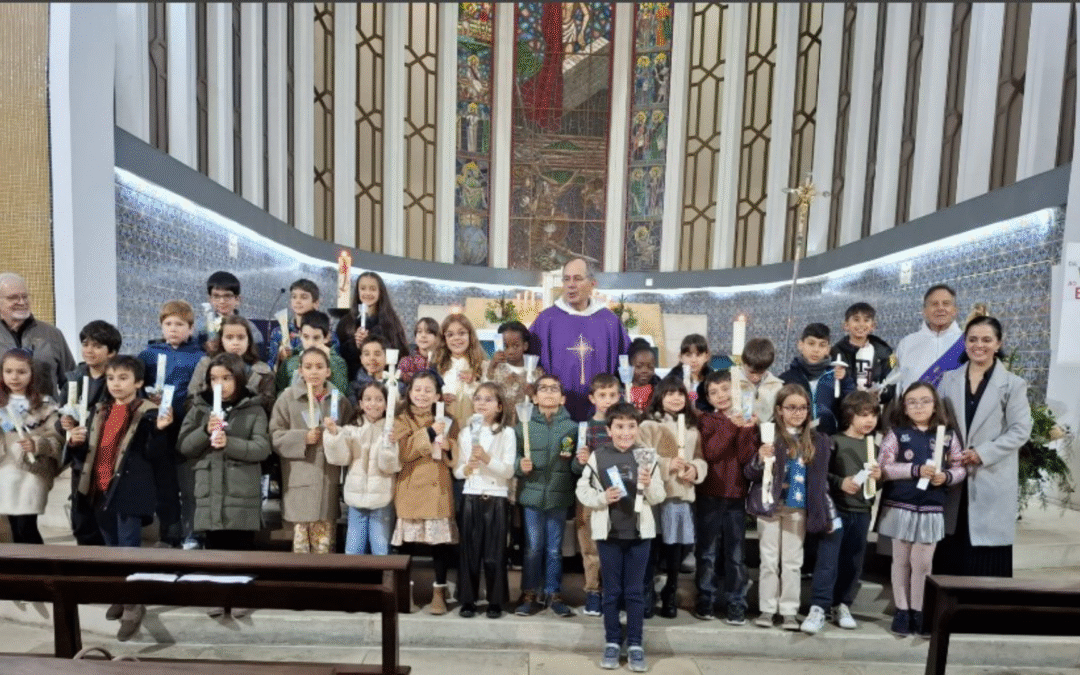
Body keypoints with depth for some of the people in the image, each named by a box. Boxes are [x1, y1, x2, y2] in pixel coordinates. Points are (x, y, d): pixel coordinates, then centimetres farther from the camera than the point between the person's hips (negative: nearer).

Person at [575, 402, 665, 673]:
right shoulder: (597, 456, -5)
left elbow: (658, 497, 1)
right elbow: (582, 490, -2)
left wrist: (649, 484, -19)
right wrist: (602, 498, -18)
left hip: (639, 531, 1)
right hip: (608, 532, 0)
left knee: (635, 591, 10)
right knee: (611, 590, 11)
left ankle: (635, 645, 21)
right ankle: (612, 643, 24)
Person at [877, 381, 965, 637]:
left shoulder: (947, 434, 3)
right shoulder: (896, 433, -4)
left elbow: (960, 468, 4)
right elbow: (884, 467, -10)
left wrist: (946, 476, -15)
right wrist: (916, 470, -19)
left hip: (932, 508, 1)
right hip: (900, 506, -1)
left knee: (923, 563, 8)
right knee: (901, 560, 10)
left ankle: (918, 611, 23)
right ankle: (901, 610, 20)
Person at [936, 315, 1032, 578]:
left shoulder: (1013, 384, 0)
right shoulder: (949, 380, 9)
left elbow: (1020, 430, -6)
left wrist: (983, 453, -15)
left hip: (992, 479, -3)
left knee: (988, 562, 1)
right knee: (949, 556, 8)